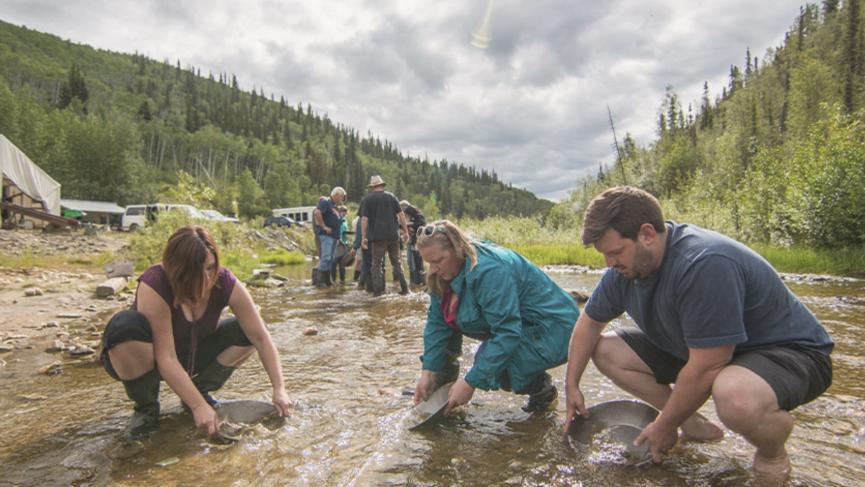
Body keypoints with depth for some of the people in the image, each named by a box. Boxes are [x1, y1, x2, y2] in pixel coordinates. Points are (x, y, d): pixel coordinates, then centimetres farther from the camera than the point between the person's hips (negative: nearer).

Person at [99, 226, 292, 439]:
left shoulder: (225, 283, -22)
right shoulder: (154, 286, -32)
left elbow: (261, 337, -23)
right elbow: (166, 358, -33)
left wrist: (279, 388, -30)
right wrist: (198, 406, -37)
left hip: (191, 355, 3)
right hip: (147, 357, -3)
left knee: (246, 332, -19)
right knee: (126, 326, -36)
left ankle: (200, 390, 2)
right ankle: (146, 407, -11)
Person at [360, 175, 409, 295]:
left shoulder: (367, 199, 3)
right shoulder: (391, 196, 9)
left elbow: (364, 219, -4)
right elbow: (401, 214, 3)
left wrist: (363, 237, -3)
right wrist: (405, 231, 6)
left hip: (378, 236, -2)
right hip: (393, 235, 3)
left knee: (377, 264, 5)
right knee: (396, 262, 12)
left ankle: (377, 290, 1)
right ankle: (404, 288, 10)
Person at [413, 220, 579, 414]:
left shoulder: (490, 270, -31)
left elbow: (507, 334, -34)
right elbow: (437, 321, -3)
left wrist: (470, 383, -31)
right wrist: (428, 372, -8)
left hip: (552, 331, -8)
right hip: (513, 322, 8)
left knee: (489, 367, -28)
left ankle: (542, 389, -1)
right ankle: (443, 381, 9)